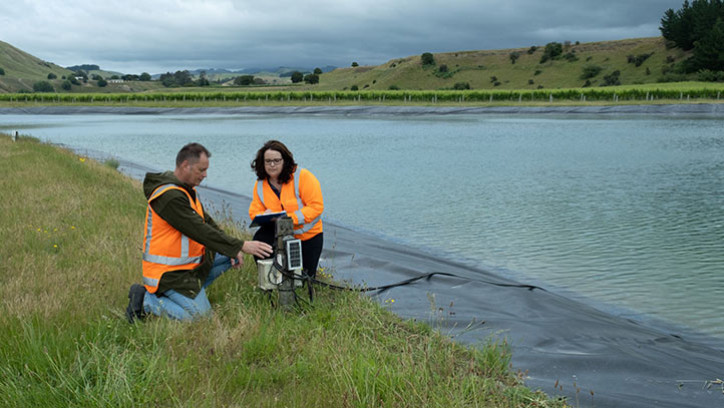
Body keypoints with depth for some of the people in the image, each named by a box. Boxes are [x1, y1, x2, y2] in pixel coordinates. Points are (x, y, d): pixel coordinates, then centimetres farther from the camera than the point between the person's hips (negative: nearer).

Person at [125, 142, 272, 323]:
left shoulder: (187, 190, 10)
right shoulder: (170, 196, -23)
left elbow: (207, 221, 14)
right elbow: (201, 232, -27)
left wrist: (233, 250, 1)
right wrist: (241, 246, -25)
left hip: (188, 262, 10)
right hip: (168, 272, -10)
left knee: (228, 257, 7)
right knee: (199, 315, -13)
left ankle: (191, 290, 5)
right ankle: (146, 301, -1)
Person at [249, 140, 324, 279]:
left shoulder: (303, 177, -20)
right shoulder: (260, 184, -5)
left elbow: (317, 206, -24)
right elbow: (254, 212, -4)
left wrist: (290, 218, -33)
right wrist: (265, 216, -29)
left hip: (309, 235, -2)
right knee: (260, 239, -29)